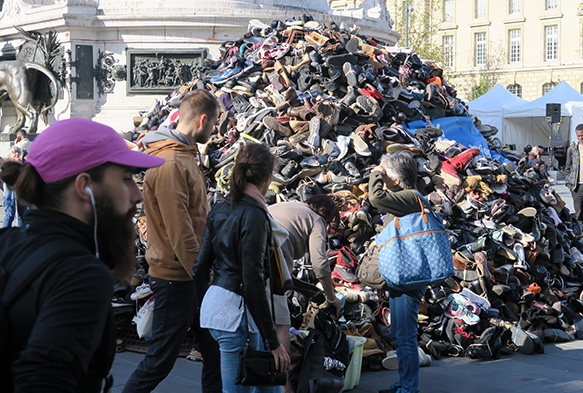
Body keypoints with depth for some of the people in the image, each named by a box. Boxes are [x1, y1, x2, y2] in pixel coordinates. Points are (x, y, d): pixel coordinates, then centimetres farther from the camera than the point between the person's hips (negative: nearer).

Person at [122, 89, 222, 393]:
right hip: (176, 277, -10)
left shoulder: (185, 155, 13)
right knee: (160, 361, 0)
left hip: (193, 276, 10)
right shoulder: (170, 163, -19)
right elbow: (180, 233, -23)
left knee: (215, 351, 14)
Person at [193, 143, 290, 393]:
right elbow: (253, 282, -19)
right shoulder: (254, 215, -15)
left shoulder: (220, 210, 9)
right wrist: (273, 342, -17)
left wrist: (204, 311, 25)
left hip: (214, 304, 9)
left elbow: (200, 267, 13)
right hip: (236, 311, -9)